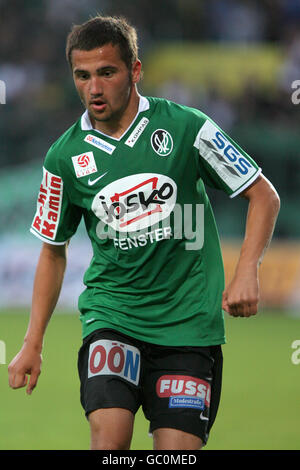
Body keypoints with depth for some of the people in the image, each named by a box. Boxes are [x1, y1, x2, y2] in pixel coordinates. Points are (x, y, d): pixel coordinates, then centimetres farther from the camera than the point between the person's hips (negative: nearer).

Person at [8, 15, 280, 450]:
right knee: (110, 435, -22)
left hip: (188, 321, -1)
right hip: (110, 315, 1)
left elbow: (263, 195, 2)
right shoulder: (65, 157, 1)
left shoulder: (186, 127, -6)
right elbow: (53, 251, 14)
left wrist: (246, 274, -12)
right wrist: (32, 344, 10)